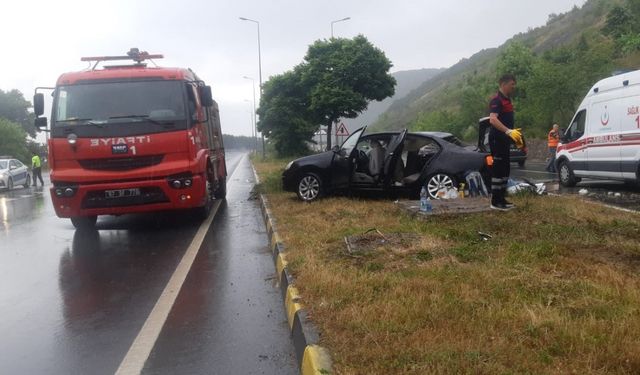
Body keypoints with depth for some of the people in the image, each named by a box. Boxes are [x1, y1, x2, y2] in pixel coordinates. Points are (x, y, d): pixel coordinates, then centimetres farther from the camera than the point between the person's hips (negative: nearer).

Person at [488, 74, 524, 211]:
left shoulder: (507, 100, 17)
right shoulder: (496, 100, -15)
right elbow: (493, 119, -31)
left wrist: (516, 136, 28)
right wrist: (509, 131, -41)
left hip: (505, 139, 10)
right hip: (497, 139, -10)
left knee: (505, 170, 13)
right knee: (498, 170, -8)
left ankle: (501, 199, 21)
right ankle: (495, 202, -3)